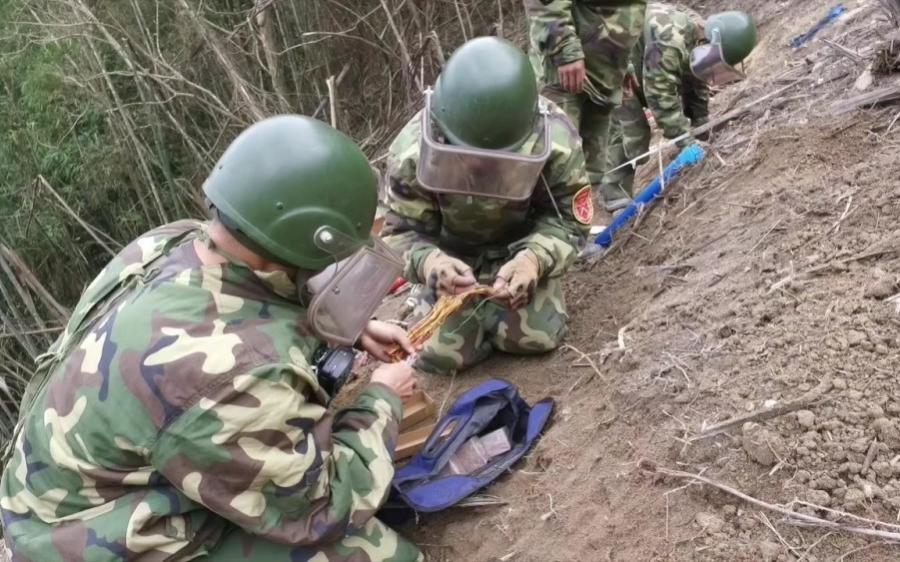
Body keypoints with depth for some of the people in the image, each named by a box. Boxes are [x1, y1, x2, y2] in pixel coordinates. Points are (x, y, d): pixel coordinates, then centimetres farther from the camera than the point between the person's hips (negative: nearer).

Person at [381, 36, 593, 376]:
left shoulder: (556, 143, -30)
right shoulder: (411, 154, -31)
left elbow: (568, 221, -18)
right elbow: (402, 233, -20)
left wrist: (533, 258, -42)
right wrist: (426, 261, -47)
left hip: (521, 248, 1)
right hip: (452, 255, 0)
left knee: (534, 337, -18)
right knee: (438, 356, -13)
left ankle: (485, 306, 18)